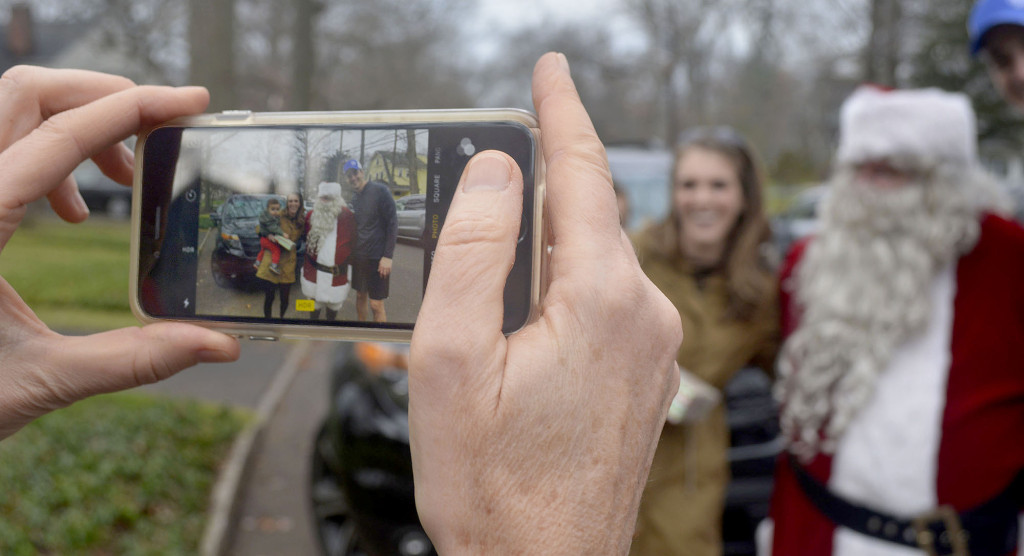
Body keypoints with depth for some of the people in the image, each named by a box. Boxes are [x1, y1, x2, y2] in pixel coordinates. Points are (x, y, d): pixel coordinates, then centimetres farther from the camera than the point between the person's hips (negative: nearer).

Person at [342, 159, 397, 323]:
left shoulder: (380, 190, -10)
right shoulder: (354, 198, 11)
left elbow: (393, 223, -13)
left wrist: (388, 256, -18)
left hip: (377, 258, -7)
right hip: (359, 256, 7)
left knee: (376, 304, -6)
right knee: (360, 296, 13)